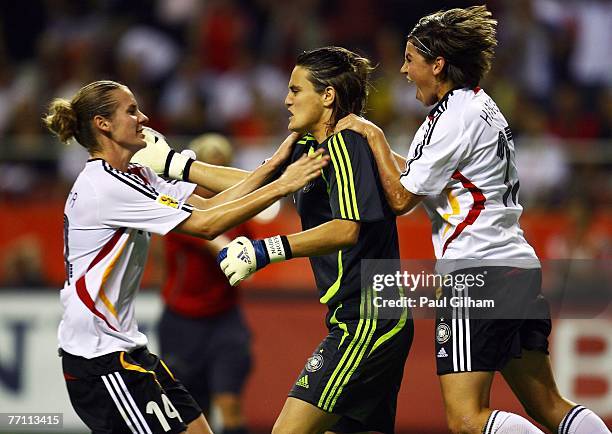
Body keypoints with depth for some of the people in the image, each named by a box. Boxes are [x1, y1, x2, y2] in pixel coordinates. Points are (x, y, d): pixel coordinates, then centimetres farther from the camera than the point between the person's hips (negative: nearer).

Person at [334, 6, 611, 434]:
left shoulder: (454, 118, -11)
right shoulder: (480, 104, 17)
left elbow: (401, 198, -9)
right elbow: (420, 175, 24)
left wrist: (373, 136, -1)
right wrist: (371, 139, 21)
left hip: (478, 273, -10)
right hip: (520, 268, 10)